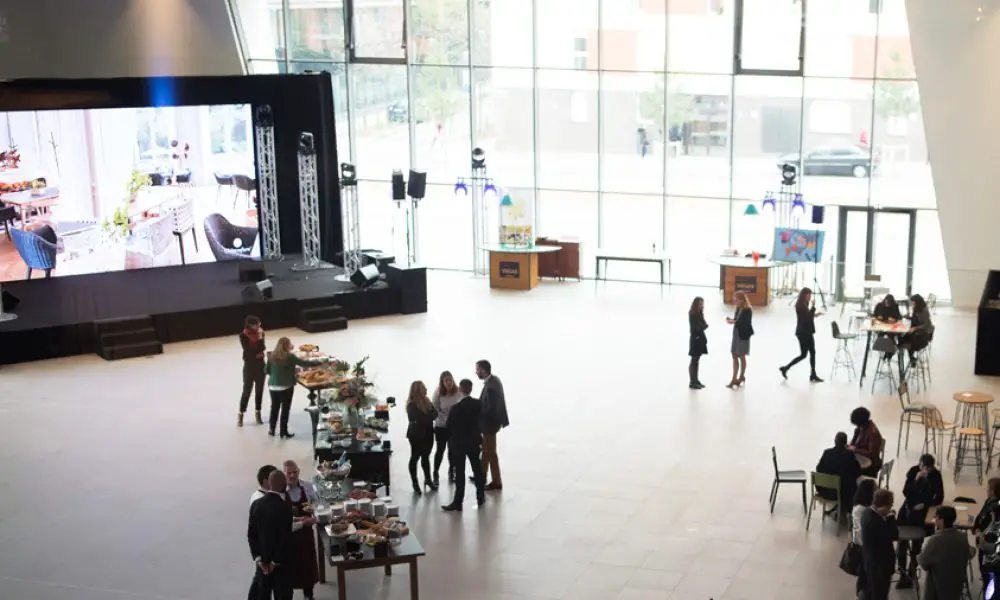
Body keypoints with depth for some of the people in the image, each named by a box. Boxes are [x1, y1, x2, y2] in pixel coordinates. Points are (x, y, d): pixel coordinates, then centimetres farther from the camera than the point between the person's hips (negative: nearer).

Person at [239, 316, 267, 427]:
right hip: (249, 365, -4)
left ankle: (257, 414, 22)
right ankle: (240, 415, 8)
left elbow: (262, 348, -7)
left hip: (260, 365, 4)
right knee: (247, 391, -2)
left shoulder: (260, 333, 0)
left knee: (259, 390, 9)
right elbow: (248, 350, -19)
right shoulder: (243, 335, -14)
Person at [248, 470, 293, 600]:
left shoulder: (256, 504, -3)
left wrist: (258, 558, 1)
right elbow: (285, 538, -20)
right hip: (281, 562, -5)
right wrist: (276, 561, -9)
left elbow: (251, 534, -1)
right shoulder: (285, 507, -20)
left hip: (262, 561, 5)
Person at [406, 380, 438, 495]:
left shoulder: (426, 401, 5)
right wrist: (430, 416, -13)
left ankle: (428, 479, 31)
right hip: (417, 435, -7)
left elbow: (434, 413, -2)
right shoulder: (412, 405, -17)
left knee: (426, 456, 18)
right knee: (415, 457, 3)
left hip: (428, 433, 7)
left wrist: (428, 417, -22)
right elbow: (420, 419, -25)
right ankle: (415, 484, 9)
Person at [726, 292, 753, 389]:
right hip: (736, 334, 7)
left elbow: (746, 323, -21)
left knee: (741, 357, 6)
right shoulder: (738, 308, 5)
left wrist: (734, 322, -24)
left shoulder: (747, 310, -17)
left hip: (743, 336, -7)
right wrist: (732, 320, -9)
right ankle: (734, 379, 12)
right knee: (735, 356, 7)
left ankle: (741, 377, 21)